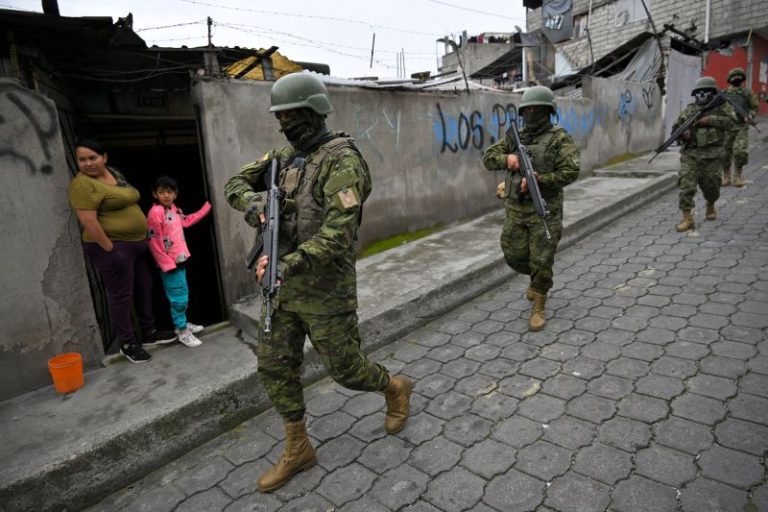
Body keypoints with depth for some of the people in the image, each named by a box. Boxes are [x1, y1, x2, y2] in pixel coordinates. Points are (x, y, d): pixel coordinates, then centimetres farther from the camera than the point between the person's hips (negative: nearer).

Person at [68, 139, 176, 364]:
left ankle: (150, 332, 29)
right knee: (121, 295, 0)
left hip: (136, 244, 9)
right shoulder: (83, 184, -15)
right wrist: (110, 249, -21)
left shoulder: (115, 173, 12)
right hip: (113, 247, -9)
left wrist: (143, 237, 18)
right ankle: (127, 344, 13)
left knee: (144, 289, 15)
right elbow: (88, 221, -21)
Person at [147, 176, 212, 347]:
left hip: (180, 259, 9)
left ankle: (183, 323, 33)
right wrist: (166, 263, -19)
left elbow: (187, 221, 28)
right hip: (169, 263, -9)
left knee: (183, 295, 19)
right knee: (179, 297, -2)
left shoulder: (174, 209, 8)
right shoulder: (155, 213, -18)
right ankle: (182, 331, 9)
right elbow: (154, 242, -19)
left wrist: (206, 207, 29)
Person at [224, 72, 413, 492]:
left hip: (325, 285, -7)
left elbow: (339, 232, -26)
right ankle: (297, 450, 28)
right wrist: (250, 200, -11)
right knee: (274, 367, 10)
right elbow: (235, 184, 13)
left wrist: (290, 264, -34)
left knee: (344, 368, 6)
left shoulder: (342, 160, -16)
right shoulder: (283, 155, 9)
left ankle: (396, 388, 39)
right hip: (284, 283, 8)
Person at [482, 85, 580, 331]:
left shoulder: (560, 139, -6)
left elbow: (570, 171, -14)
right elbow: (488, 157, 4)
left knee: (541, 262, -2)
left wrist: (537, 179, -22)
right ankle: (537, 279, 41)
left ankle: (538, 308, 15)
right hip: (515, 210, 5)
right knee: (515, 257, 10)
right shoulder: (515, 137, 9)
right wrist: (506, 158, -16)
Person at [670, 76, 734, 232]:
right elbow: (675, 127, 15)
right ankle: (687, 218, -12)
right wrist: (682, 133, -5)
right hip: (690, 154, 1)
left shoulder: (721, 105, 8)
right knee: (686, 184, -13)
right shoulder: (689, 110, 12)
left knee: (710, 184, 9)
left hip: (712, 155, 0)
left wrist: (710, 120, -15)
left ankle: (710, 207, 39)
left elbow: (730, 122, -6)